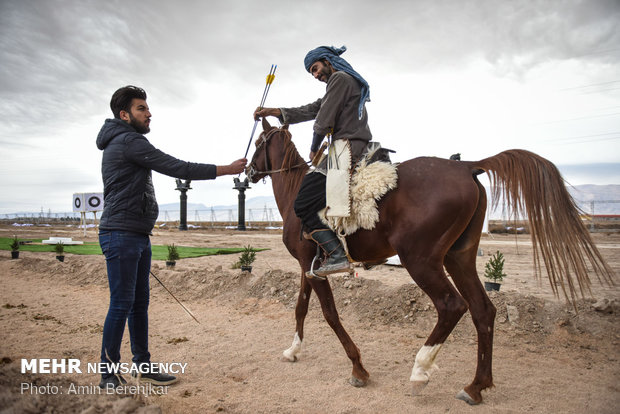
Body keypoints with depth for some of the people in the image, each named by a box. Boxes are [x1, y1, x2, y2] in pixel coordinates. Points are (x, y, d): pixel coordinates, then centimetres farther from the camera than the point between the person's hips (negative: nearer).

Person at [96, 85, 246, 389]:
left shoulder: (125, 142, 21)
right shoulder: (129, 141, -13)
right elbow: (178, 168, -18)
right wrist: (227, 169, -13)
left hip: (138, 235, 10)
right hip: (121, 235, -10)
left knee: (140, 302, 12)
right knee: (122, 304, -5)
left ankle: (143, 365, 20)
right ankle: (108, 374, 6)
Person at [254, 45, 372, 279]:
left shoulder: (339, 78, -3)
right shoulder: (351, 82, 28)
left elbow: (323, 121, -11)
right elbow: (310, 110, 24)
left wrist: (314, 149, 6)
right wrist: (273, 112, 19)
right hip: (360, 151, 11)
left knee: (303, 205, -13)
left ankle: (337, 255, -20)